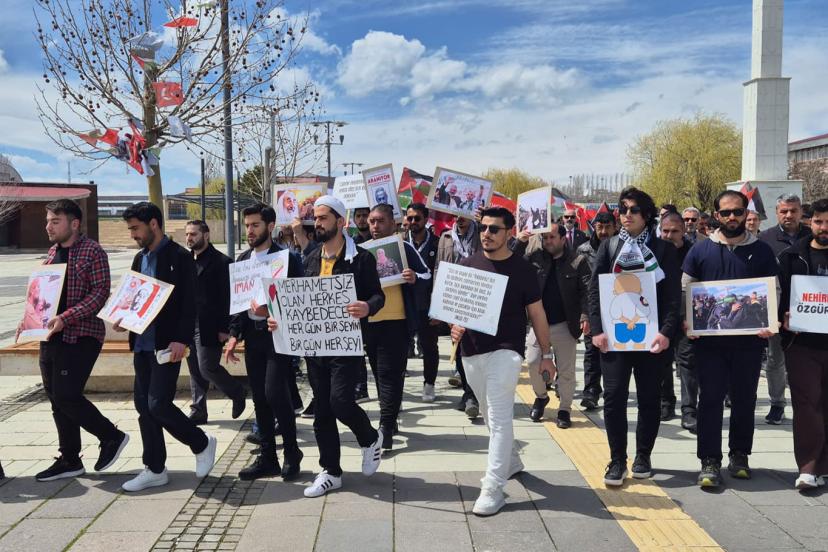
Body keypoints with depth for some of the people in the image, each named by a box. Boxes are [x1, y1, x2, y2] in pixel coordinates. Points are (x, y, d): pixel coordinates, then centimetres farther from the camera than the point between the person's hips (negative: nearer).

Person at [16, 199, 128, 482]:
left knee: (66, 397, -12)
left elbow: (100, 293, -16)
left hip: (80, 336, -8)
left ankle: (111, 436, 9)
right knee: (57, 400, 10)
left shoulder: (92, 252, -9)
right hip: (51, 337, 8)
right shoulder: (52, 252, 15)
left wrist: (65, 318, -24)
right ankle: (69, 460, 21)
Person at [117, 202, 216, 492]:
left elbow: (189, 303, -14)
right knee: (143, 404, 8)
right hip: (142, 343, 8)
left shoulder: (179, 257, -9)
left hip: (167, 343, -8)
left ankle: (202, 443, 12)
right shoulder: (140, 258, 15)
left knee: (158, 404, -11)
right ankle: (154, 469, 19)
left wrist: (181, 340, -21)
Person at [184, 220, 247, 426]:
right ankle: (198, 412, 20)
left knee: (207, 368, -6)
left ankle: (238, 393, 18)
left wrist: (224, 329, -15)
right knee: (195, 371, 11)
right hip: (188, 325, 6)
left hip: (209, 328, -6)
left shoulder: (221, 261, -8)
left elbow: (228, 297, -11)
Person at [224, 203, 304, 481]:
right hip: (252, 335, 6)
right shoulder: (242, 260, 13)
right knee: (260, 398, 9)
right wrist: (234, 335, 7)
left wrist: (270, 310, -23)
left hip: (277, 333, -6)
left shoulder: (286, 258, -6)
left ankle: (291, 452, 6)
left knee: (275, 393, -12)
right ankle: (267, 456, 18)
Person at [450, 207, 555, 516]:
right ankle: (510, 461, 40)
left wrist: (546, 354, 5)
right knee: (491, 415, 18)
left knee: (499, 417, -10)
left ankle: (493, 488, -8)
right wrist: (455, 326, -9)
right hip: (472, 352, 5)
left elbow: (536, 313, 3)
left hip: (506, 350, -5)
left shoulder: (521, 269, -2)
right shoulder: (468, 265, 6)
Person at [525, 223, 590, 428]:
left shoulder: (577, 262, -5)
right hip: (539, 323, 3)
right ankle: (541, 396, 28)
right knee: (532, 363, 2)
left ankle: (564, 409, 19)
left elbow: (587, 291, -10)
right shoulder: (535, 258, 4)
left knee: (566, 370, 5)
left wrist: (585, 316, -22)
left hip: (565, 325, -2)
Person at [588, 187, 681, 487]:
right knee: (614, 396, -1)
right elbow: (595, 290, 4)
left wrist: (666, 332, -13)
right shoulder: (608, 246, 8)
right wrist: (597, 329, -6)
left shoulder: (664, 249, 3)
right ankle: (617, 460, 10)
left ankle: (643, 456, 23)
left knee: (649, 398, 8)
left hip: (651, 336, -1)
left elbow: (673, 295, -2)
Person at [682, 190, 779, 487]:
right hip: (710, 339, -1)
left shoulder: (762, 251, 5)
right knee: (710, 398, -1)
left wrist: (770, 324, -9)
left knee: (744, 398, 10)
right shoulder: (701, 250, 3)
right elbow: (685, 290, 5)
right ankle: (710, 462, 5)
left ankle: (739, 455, 26)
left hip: (749, 340, 1)